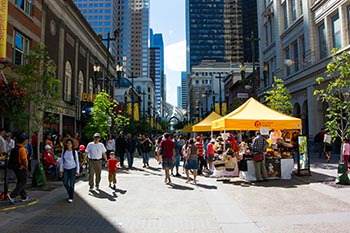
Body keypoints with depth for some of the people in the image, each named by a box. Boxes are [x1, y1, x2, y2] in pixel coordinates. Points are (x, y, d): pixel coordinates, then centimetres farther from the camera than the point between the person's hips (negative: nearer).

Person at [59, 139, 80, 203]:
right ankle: (70, 193, 33)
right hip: (66, 169, 3)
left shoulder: (74, 152, -10)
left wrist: (77, 171, -6)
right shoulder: (64, 151, -1)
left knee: (71, 184, -2)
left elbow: (77, 162, -5)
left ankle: (71, 197, 13)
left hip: (73, 169, -3)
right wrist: (61, 170, 2)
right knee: (65, 183, 4)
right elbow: (61, 161, 4)